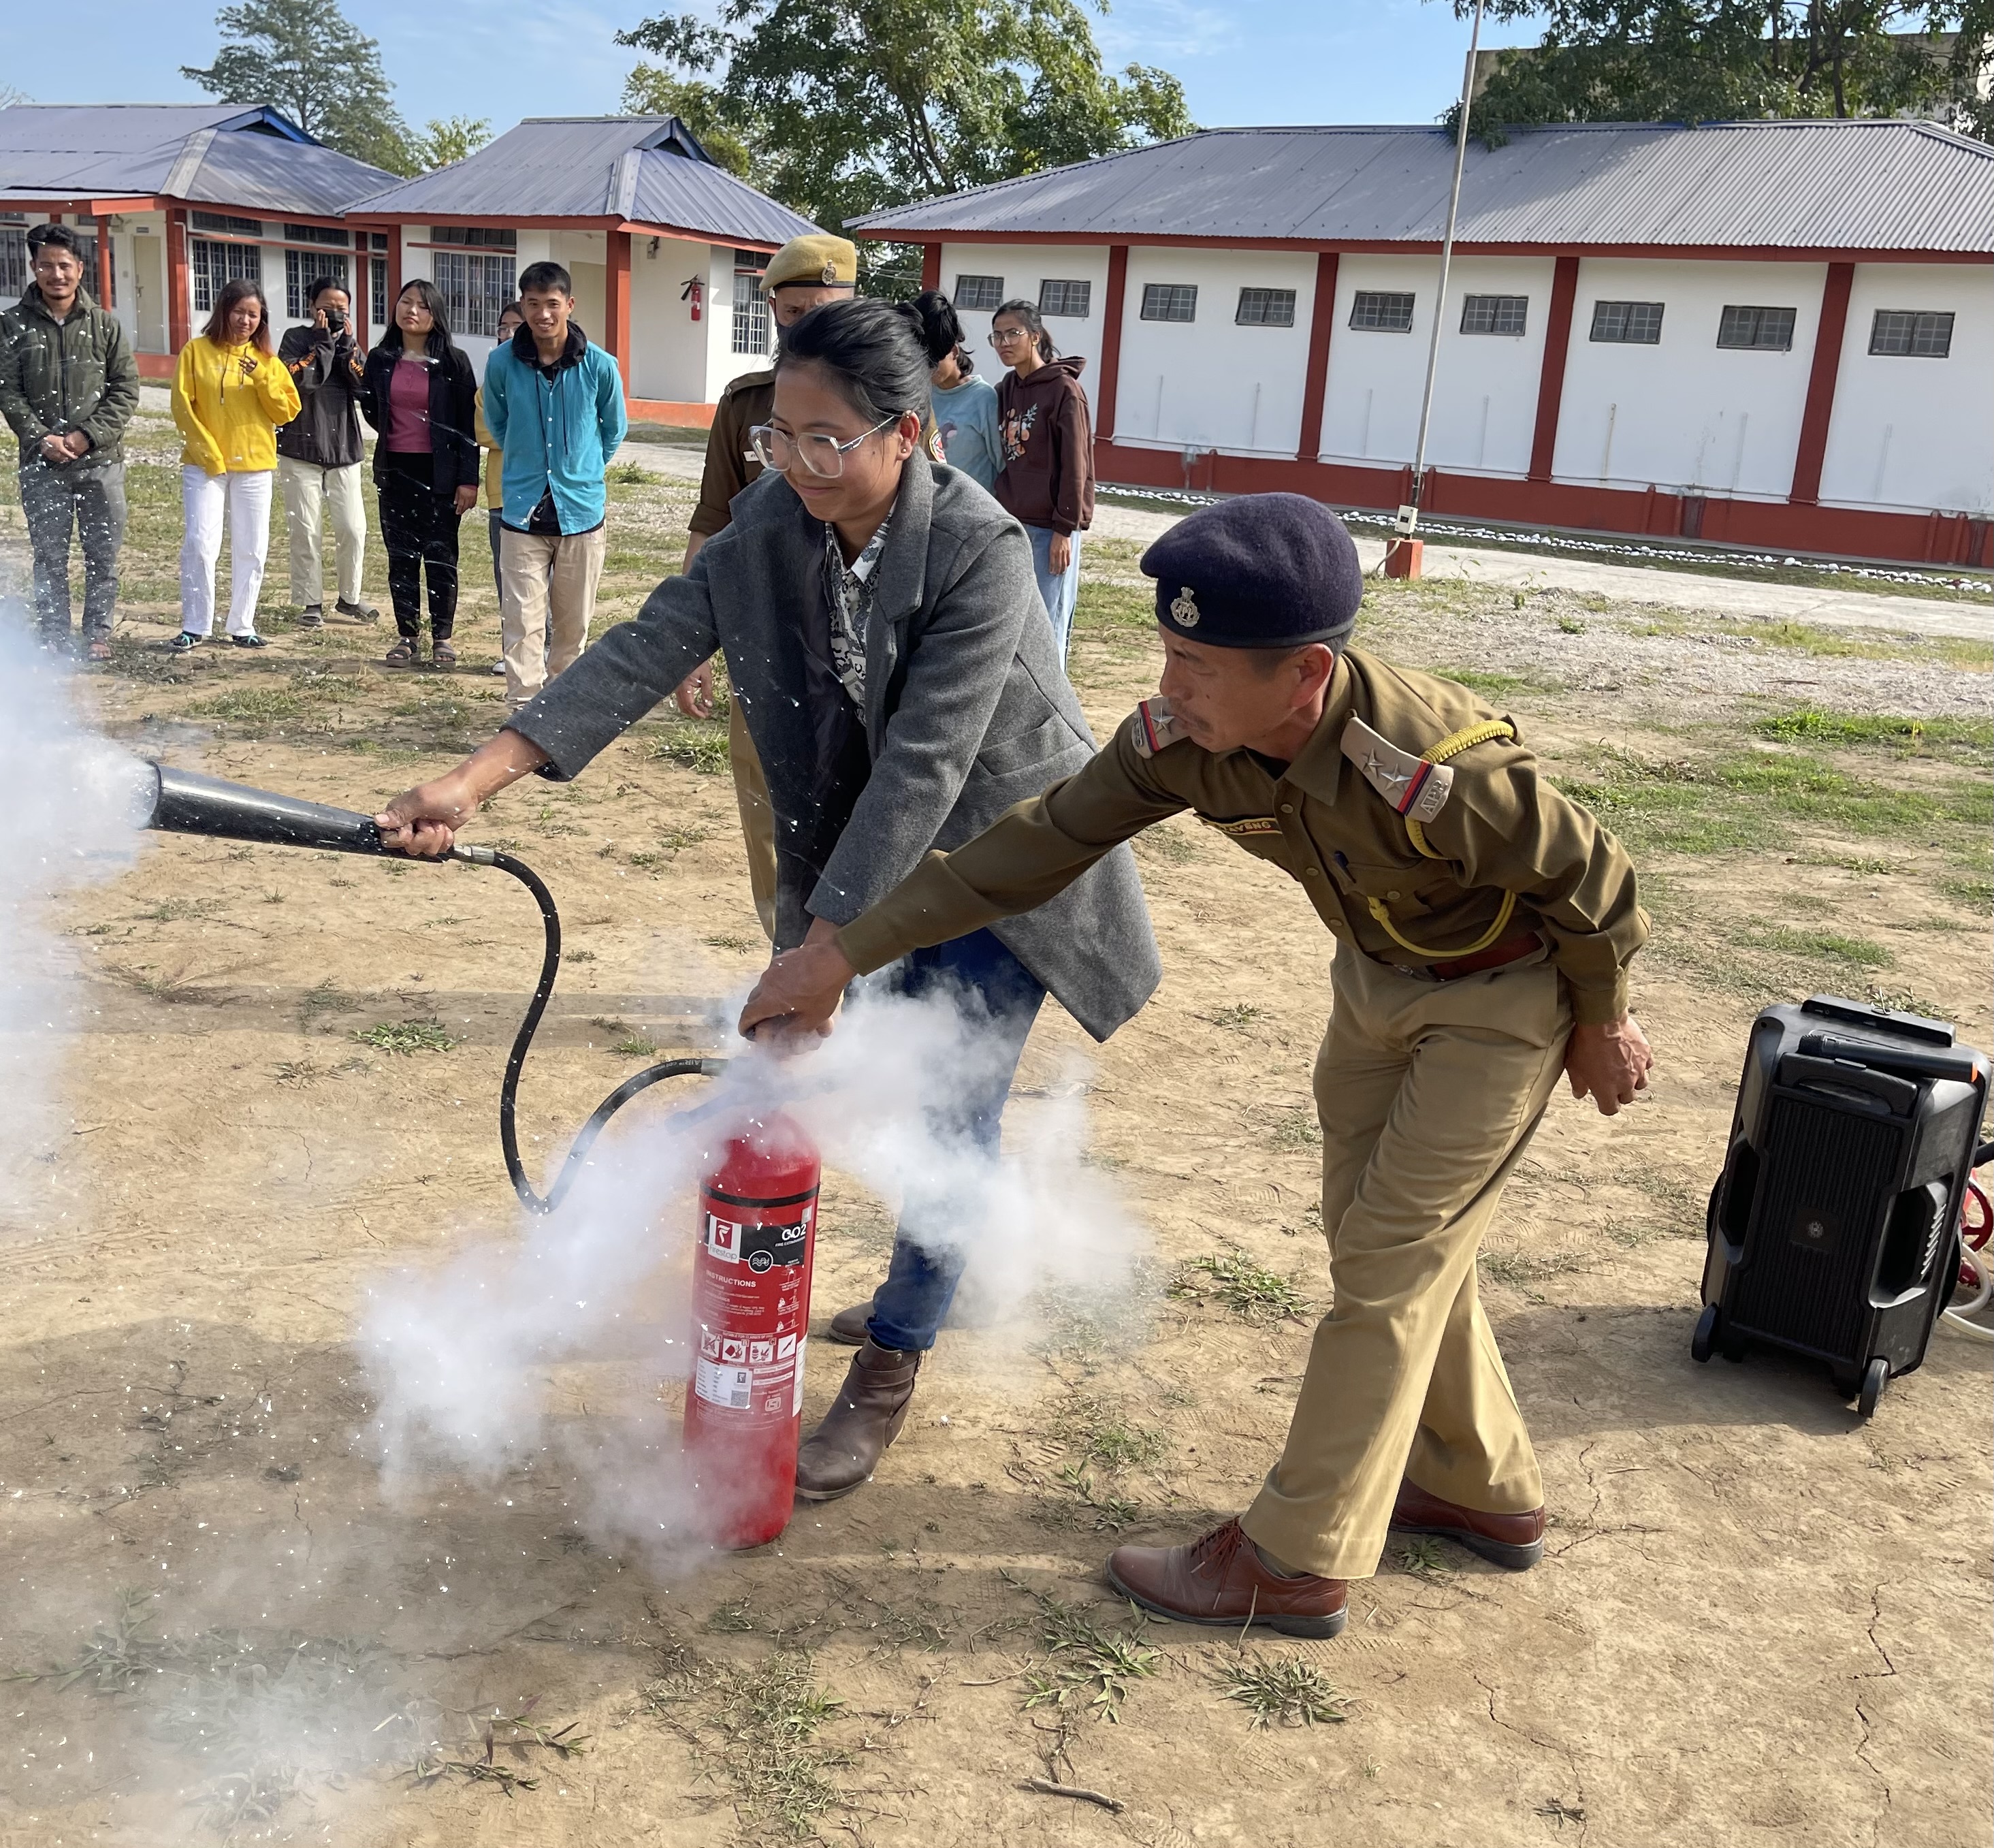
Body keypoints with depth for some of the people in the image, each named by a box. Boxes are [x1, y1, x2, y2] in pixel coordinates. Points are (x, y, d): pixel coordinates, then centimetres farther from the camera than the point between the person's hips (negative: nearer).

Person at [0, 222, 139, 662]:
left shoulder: (104, 324, 5)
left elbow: (126, 390, 1)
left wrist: (87, 435, -10)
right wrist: (41, 438, -12)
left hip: (101, 462, 0)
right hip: (42, 464, 0)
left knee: (104, 554, 4)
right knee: (49, 557, 3)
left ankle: (97, 634, 15)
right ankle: (55, 639, 10)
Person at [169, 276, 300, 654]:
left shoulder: (266, 359, 8)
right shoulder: (197, 351, 1)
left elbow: (288, 411, 1)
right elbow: (183, 406, -2)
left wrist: (262, 377, -13)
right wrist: (207, 451, -10)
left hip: (255, 467, 3)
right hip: (205, 465, -3)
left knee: (250, 551, 5)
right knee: (200, 545, -11)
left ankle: (242, 626, 16)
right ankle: (194, 627, -2)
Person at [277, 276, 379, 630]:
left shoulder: (350, 344, 12)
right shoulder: (296, 338, 1)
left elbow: (365, 389, -4)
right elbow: (300, 381, -16)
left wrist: (346, 345, -7)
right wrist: (323, 341, -11)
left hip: (344, 451, 3)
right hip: (301, 450, -3)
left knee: (353, 529, 0)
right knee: (306, 531, -1)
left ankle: (350, 597, 17)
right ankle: (311, 604, 7)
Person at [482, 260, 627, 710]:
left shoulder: (600, 365, -7)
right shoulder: (502, 362, -5)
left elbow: (614, 429, 11)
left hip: (582, 509, 1)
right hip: (522, 509, 0)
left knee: (573, 622, 10)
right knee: (522, 620, -7)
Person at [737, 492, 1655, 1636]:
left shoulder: (1438, 775, -40)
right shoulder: (1182, 739, -23)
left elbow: (1592, 878, -23)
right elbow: (1037, 845, -17)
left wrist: (1603, 1021, -5)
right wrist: (843, 952, -19)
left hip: (1504, 996, -7)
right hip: (1380, 974, 7)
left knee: (1387, 1261, -5)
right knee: (1382, 1236, 16)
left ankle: (1298, 1562, 8)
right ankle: (1485, 1491, 36)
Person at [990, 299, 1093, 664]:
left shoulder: (1064, 390, -8)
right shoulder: (1006, 391, 12)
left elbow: (1075, 466, -11)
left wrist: (1064, 529, -14)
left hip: (1051, 528, -7)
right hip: (1012, 525, 7)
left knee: (1047, 629, -5)